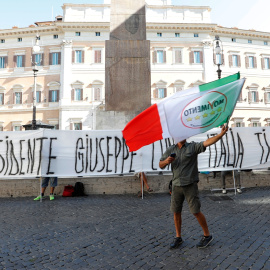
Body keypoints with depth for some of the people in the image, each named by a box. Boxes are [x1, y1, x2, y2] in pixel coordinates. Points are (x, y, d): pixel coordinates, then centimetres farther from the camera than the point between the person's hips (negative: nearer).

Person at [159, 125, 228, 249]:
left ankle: (207, 235, 22)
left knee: (196, 211, 1)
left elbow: (207, 142, -17)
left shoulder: (193, 146, -2)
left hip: (190, 185, -3)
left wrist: (221, 134, -31)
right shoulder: (170, 150, 7)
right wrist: (166, 161, -15)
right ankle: (178, 237, 27)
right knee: (176, 212, 10)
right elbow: (161, 165, 7)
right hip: (176, 185, 4)